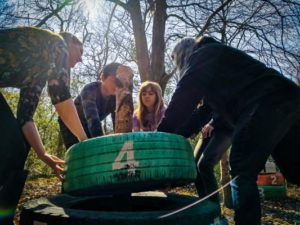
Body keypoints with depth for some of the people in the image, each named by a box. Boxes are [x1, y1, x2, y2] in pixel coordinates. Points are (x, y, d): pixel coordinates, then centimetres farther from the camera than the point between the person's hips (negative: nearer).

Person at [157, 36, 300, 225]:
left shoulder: (200, 56, 6)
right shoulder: (216, 55, 33)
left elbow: (182, 101, -3)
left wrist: (161, 134, 2)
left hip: (266, 103, -10)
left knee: (242, 174, -8)